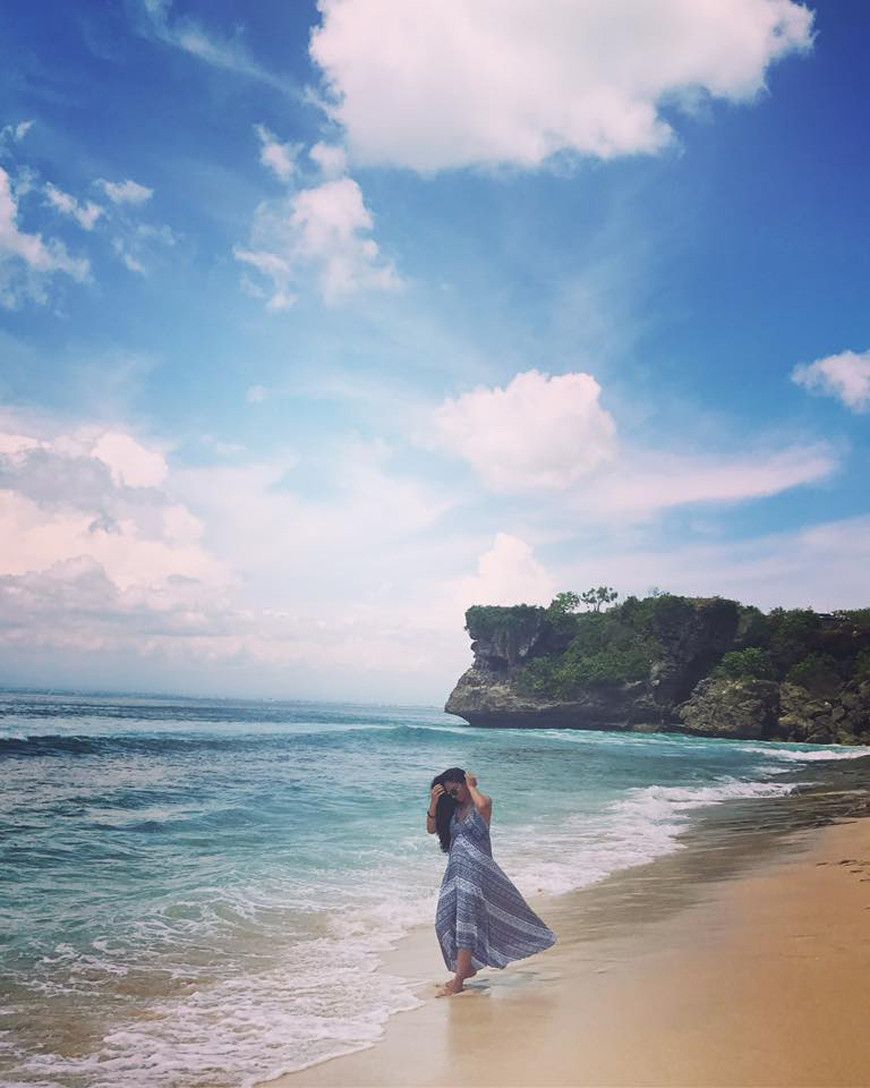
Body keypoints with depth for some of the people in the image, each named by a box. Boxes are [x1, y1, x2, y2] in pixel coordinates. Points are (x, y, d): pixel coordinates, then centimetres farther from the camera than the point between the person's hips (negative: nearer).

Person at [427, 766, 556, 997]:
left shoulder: (481, 803, -7)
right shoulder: (452, 809, 12)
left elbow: (483, 804, -32)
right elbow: (431, 829, 9)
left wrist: (472, 786, -15)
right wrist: (434, 803, -4)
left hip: (475, 870, -7)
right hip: (455, 870, 7)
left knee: (466, 922, -9)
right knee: (446, 923, 7)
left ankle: (458, 981, -5)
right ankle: (467, 967, 25)